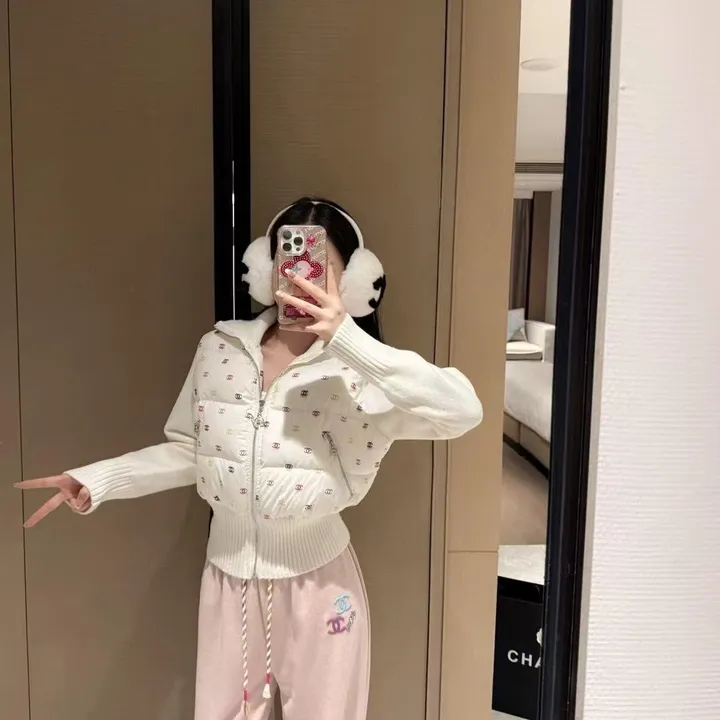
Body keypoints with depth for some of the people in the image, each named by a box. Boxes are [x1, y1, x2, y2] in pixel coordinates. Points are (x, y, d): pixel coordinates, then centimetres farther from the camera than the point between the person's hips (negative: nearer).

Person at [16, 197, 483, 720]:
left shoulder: (356, 369, -17)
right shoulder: (220, 349, -5)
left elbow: (463, 412, -32)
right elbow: (190, 450, 4)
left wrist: (348, 337, -36)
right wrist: (96, 481, -6)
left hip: (316, 579, -3)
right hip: (228, 575, 3)